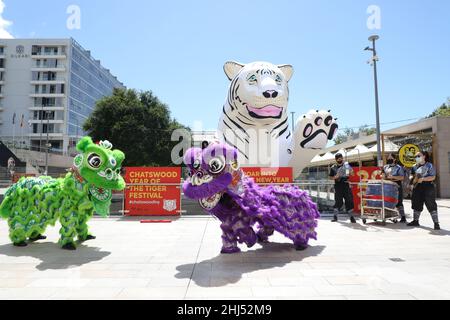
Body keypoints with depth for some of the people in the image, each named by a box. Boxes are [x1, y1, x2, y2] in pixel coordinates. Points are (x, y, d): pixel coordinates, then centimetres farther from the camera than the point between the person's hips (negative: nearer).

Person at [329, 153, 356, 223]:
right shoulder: (333, 167, 6)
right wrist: (335, 177, -11)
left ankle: (351, 216, 7)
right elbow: (330, 177, 10)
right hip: (338, 186, 0)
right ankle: (335, 216, 10)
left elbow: (352, 174, 8)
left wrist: (350, 172, -15)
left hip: (346, 185, 0)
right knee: (338, 201, 1)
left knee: (349, 200, -1)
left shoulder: (346, 165, 6)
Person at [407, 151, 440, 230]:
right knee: (417, 204, 10)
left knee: (431, 205, -6)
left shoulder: (429, 165, -4)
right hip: (417, 187, 6)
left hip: (428, 187, -6)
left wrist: (422, 179, -21)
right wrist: (412, 178, -8)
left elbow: (433, 177, -10)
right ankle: (416, 221, 21)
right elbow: (411, 175, 15)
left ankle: (436, 223, -1)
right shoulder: (415, 167, 12)